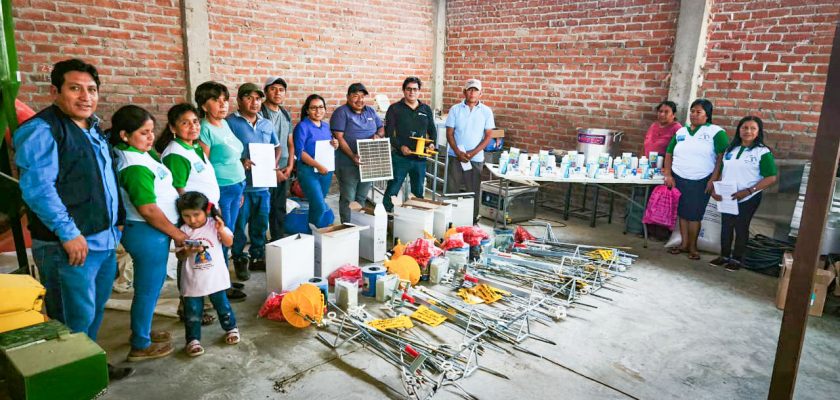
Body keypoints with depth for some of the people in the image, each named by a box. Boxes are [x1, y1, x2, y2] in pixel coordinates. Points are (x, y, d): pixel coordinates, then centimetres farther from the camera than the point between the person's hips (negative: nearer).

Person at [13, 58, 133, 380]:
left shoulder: (93, 128, 14)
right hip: (70, 245, -8)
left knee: (95, 311, 19)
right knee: (75, 318, 1)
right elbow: (37, 188, -22)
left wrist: (118, 221, 18)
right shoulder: (41, 131, -13)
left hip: (106, 239, 9)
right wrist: (68, 233, -23)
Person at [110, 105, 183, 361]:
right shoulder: (136, 167, -24)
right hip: (148, 233, -10)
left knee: (154, 282, 23)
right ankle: (140, 346, 20)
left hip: (150, 231, 10)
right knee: (148, 288, 4)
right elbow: (148, 209, -23)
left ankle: (143, 331, 39)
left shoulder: (139, 153, 4)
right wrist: (178, 235, -14)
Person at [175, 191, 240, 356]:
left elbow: (229, 243, -6)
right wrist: (187, 252, -26)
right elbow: (179, 256, -4)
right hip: (192, 279, 0)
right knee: (192, 311, 5)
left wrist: (221, 230, -23)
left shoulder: (214, 225, -6)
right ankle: (193, 339, 18)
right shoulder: (183, 231, -6)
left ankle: (231, 328, 33)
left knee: (222, 305, 14)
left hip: (215, 276, 0)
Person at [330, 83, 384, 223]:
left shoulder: (370, 111, 13)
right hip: (348, 163, -6)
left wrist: (378, 135, -7)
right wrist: (352, 156, -25)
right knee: (348, 199, -1)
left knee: (362, 198, 15)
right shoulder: (341, 112, -6)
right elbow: (339, 138, -14)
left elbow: (381, 129, 19)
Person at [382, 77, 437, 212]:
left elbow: (432, 130, 17)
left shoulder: (426, 109, 11)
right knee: (392, 190, -2)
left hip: (420, 157, 4)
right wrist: (400, 146, -19)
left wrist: (432, 144, -3)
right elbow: (388, 133, -5)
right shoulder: (395, 109, 0)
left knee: (419, 191, 13)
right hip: (400, 157, -4)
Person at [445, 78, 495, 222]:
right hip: (456, 156, 0)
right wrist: (459, 153, -12)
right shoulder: (455, 109, 1)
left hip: (476, 158, 0)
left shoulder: (486, 111, 2)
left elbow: (488, 136, 0)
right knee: (452, 189, 2)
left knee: (473, 191, 6)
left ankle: (472, 221, 19)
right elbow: (449, 133, 0)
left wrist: (473, 153, -11)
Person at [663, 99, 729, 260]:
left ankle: (693, 246, 13)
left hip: (701, 181, -4)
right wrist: (668, 175, 0)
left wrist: (713, 179, -15)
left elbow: (723, 157, -9)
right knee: (682, 213, 9)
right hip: (678, 179, 4)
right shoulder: (681, 132, 9)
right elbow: (669, 153, 12)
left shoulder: (716, 132, -4)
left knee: (694, 214, 0)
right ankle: (684, 244, 19)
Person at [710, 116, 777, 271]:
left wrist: (748, 191, -23)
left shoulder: (763, 152, -11)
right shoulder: (731, 149, 6)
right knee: (725, 226, 13)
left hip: (748, 199, -5)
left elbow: (771, 178, -15)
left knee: (741, 228, 7)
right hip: (726, 197, 5)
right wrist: (715, 189, -4)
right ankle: (724, 255, 28)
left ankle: (737, 258, 22)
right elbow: (722, 171, 11)